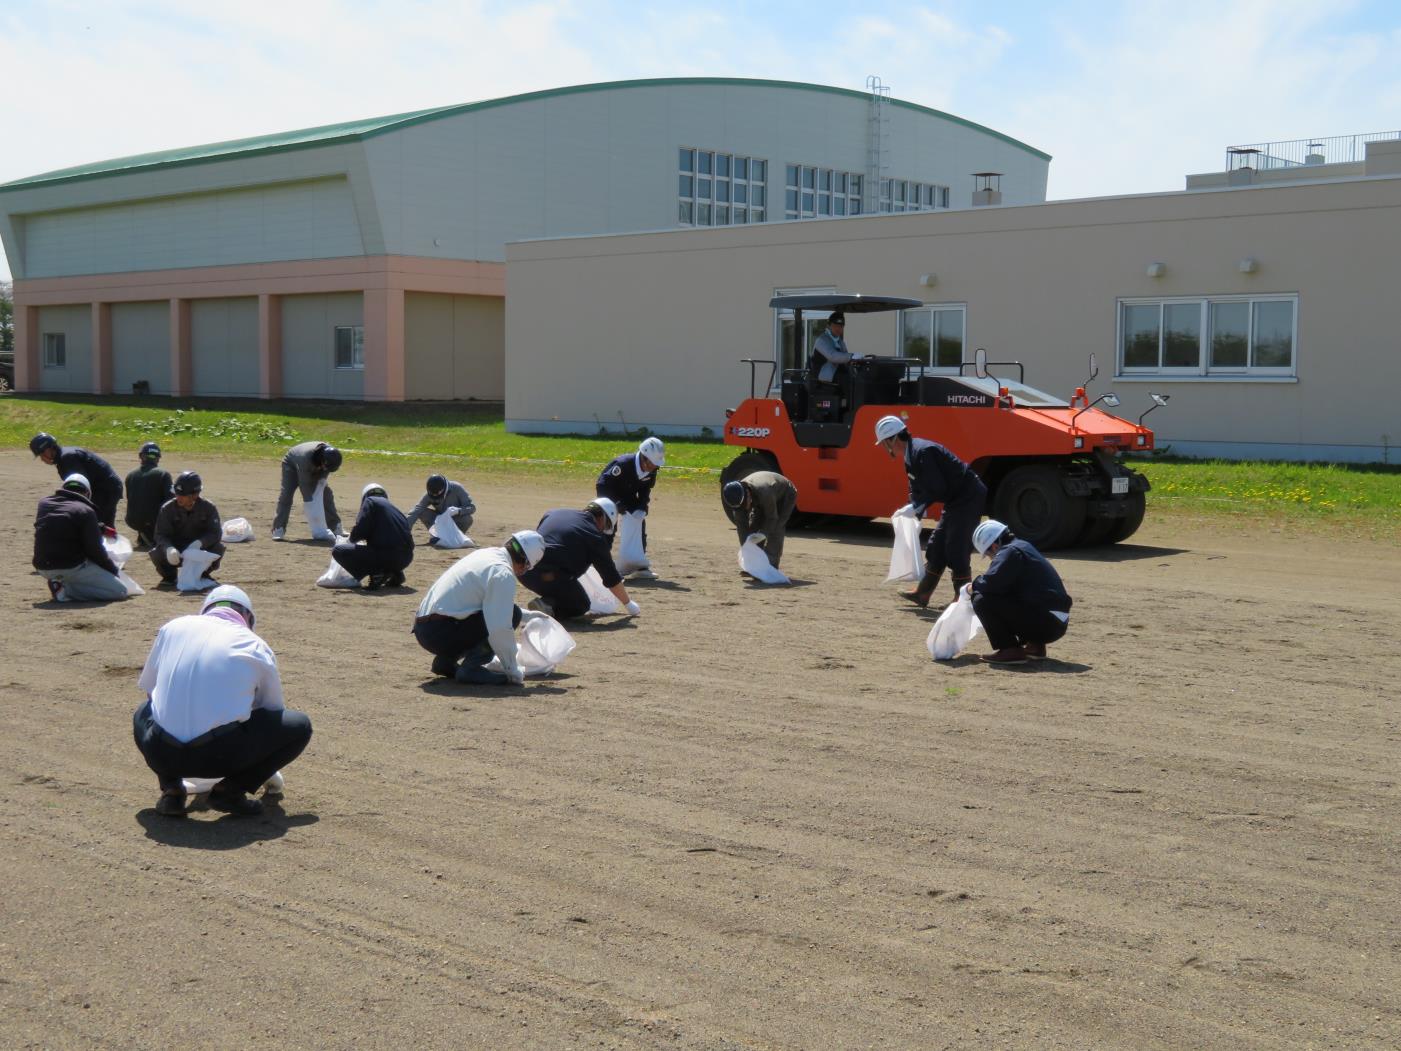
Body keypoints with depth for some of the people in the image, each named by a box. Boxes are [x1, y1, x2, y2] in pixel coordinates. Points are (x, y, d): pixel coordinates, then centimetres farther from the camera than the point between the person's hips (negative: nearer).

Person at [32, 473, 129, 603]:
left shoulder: (43, 504, 10)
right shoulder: (85, 511, -9)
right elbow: (94, 549, -12)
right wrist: (114, 569, 5)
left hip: (43, 569, 7)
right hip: (71, 567, -7)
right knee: (120, 591, -1)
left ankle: (60, 583, 9)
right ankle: (66, 590, -11)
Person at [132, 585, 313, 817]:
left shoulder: (173, 627, 17)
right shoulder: (256, 647, 12)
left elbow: (148, 688, 29)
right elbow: (273, 710, 24)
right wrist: (270, 775, 43)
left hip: (161, 754, 3)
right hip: (222, 756, -3)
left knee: (144, 714, 37)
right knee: (300, 726, 15)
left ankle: (171, 790, 14)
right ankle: (230, 790, 4)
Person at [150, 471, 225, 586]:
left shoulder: (208, 508, -13)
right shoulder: (167, 508, -14)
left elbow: (216, 532, -20)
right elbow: (161, 534, -18)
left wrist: (199, 543, -40)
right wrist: (169, 549, -41)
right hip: (174, 547, 0)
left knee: (218, 548, -29)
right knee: (156, 553, -30)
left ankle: (203, 574, 3)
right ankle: (170, 574, 6)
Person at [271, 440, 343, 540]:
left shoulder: (331, 455, -31)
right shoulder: (306, 457, -46)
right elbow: (304, 483, -38)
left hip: (314, 470, 5)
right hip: (292, 464, -5)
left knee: (326, 494, -3)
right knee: (286, 495, -18)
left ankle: (335, 527, 4)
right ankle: (278, 529, -19)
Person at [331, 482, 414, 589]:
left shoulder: (370, 501, 6)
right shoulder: (393, 508, 25)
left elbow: (360, 530, -8)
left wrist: (351, 540, 15)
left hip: (385, 555, -7)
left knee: (338, 550, 4)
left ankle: (376, 574, -9)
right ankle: (395, 573, 12)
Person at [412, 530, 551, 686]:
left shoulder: (486, 554, 16)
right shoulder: (503, 574, -13)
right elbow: (500, 630, -20)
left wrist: (528, 615, 40)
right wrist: (513, 670, -8)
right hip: (440, 633, -9)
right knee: (512, 615, -8)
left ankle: (445, 661, 18)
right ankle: (471, 668, -11)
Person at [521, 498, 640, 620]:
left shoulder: (553, 513, 20)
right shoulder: (595, 536, 4)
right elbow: (611, 577, 9)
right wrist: (628, 603, 22)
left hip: (524, 573, 7)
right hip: (551, 577, -7)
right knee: (580, 606, 16)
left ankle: (547, 602, 10)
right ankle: (548, 607, -11)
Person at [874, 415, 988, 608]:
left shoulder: (922, 452, -23)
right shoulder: (911, 455, 9)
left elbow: (937, 489, -26)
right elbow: (917, 489, 15)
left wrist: (915, 507, -18)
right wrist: (912, 510, 0)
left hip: (968, 498, -11)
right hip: (956, 500, 11)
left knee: (957, 550, -9)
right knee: (936, 547, 14)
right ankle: (922, 594, 20)